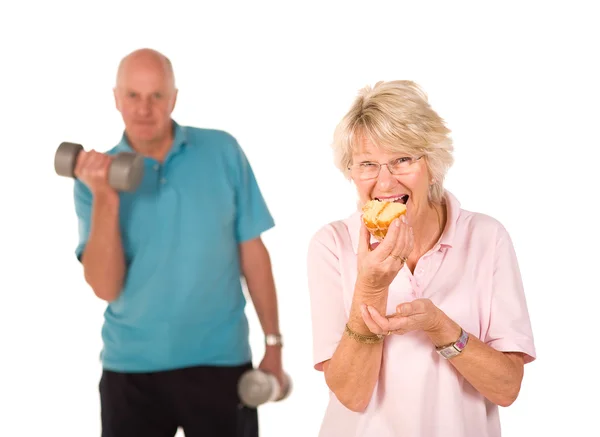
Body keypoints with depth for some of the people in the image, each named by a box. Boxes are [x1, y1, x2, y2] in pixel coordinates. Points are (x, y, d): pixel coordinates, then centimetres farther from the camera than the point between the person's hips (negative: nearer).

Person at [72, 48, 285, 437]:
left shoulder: (223, 152, -2)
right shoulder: (96, 175, -2)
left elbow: (252, 252, 2)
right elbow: (106, 287, -10)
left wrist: (273, 343, 2)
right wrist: (104, 200, -20)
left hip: (220, 360, 0)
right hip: (132, 366, 0)